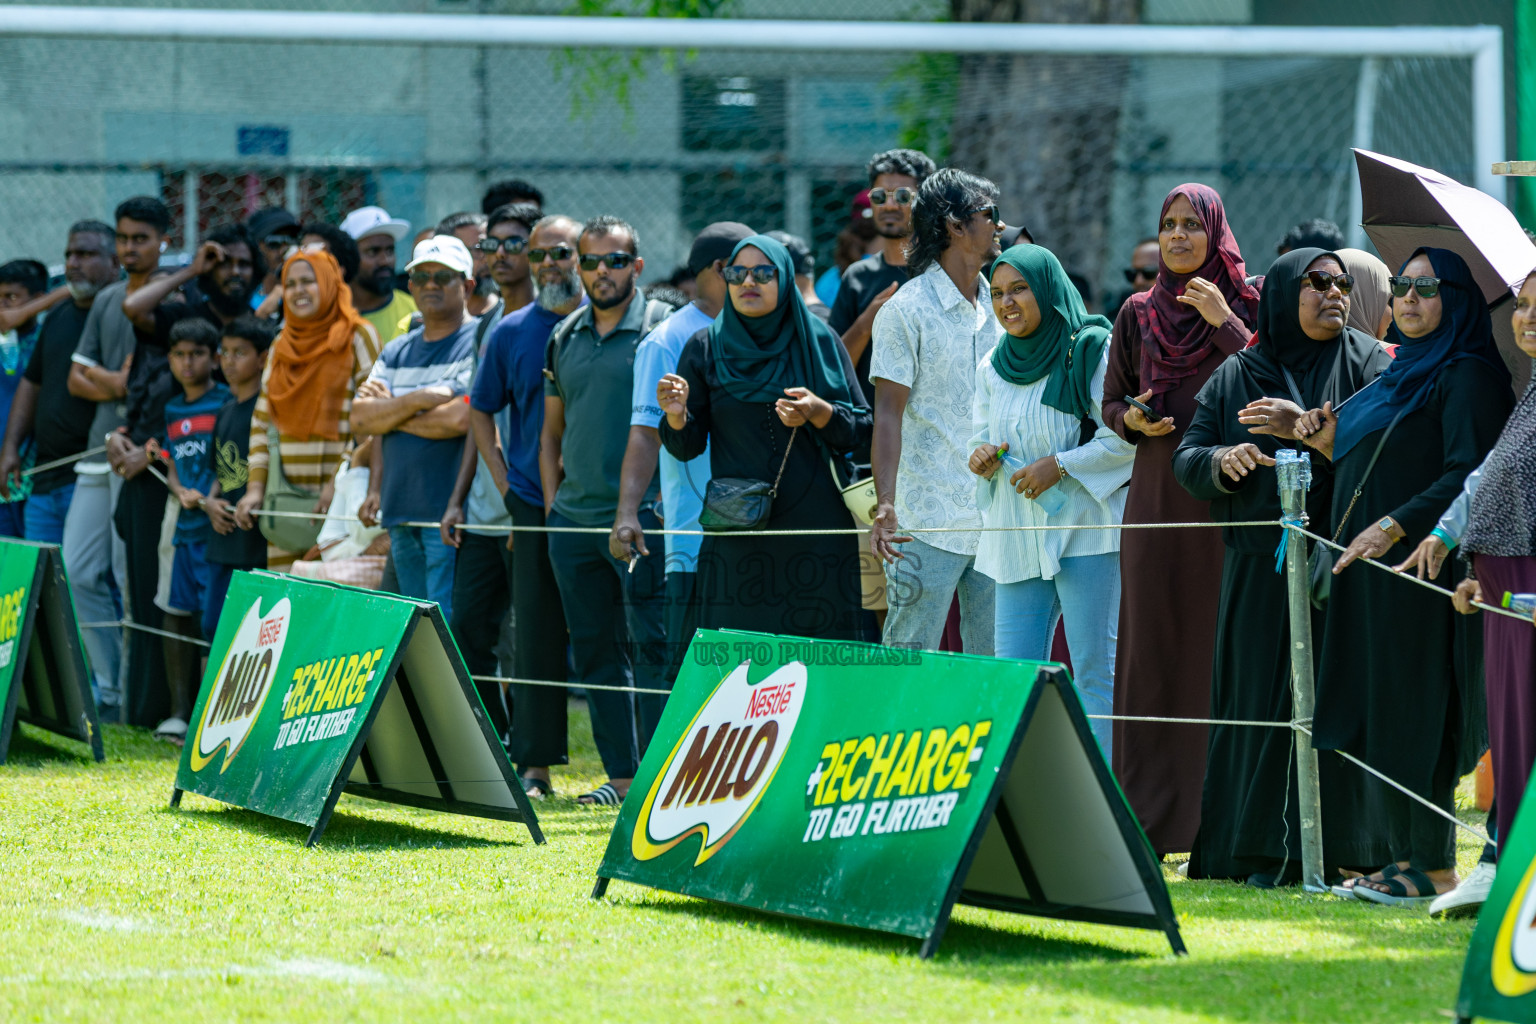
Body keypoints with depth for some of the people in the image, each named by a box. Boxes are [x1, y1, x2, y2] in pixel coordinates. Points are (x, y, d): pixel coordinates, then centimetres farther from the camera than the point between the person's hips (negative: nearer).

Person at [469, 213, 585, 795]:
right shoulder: (511, 333, 7)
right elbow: (481, 413, 17)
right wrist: (506, 485, 6)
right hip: (535, 506, 2)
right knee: (536, 635, 1)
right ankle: (535, 764, 4)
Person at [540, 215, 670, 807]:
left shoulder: (663, 327, -3)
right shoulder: (565, 337, 15)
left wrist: (664, 497, -11)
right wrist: (552, 503, 13)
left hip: (642, 513, -6)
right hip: (575, 516, 6)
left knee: (651, 645, -8)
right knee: (593, 648, 8)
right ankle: (621, 774, 14)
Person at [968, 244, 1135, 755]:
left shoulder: (1092, 352, -6)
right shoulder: (993, 367, 14)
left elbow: (1126, 438, -10)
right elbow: (983, 437, 22)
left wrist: (1061, 465, -16)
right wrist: (981, 457, -1)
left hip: (1084, 527, -6)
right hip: (1017, 536, 6)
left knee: (1095, 671, -6)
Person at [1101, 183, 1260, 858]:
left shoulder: (1245, 307, 2)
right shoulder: (1137, 314, 12)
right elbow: (1111, 402, 17)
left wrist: (1224, 322, -13)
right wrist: (1133, 420, -4)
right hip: (1157, 492, 3)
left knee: (1220, 646, -5)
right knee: (1152, 647, -1)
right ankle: (1150, 814, 1)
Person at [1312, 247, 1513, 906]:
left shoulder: (1466, 376, -9)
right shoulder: (1399, 374, 20)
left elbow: (1470, 474, -18)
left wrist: (1396, 525, -24)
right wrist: (1333, 447, 7)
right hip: (1373, 571, 9)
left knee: (1414, 716, -8)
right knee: (1384, 716, 6)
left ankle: (1433, 868, -6)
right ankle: (1407, 855, 9)